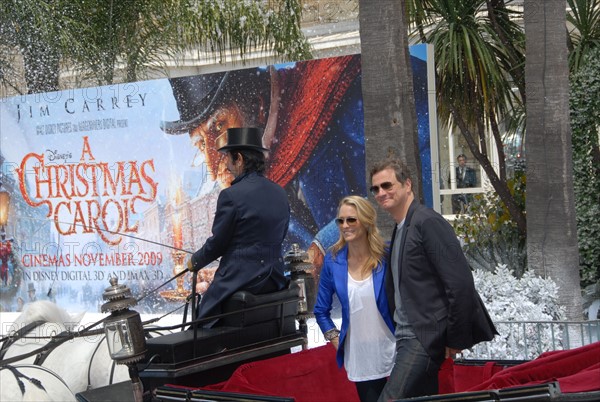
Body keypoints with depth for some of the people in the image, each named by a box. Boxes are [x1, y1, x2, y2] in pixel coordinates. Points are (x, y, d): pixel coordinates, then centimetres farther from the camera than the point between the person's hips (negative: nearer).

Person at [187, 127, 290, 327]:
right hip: (274, 279, 7)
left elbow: (217, 243, -8)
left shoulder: (231, 195, -14)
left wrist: (195, 262, 9)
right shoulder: (280, 193, 6)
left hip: (241, 279, -7)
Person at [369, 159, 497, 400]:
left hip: (425, 338, -9)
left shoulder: (428, 222, -11)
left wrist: (456, 339, -15)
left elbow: (460, 283, -17)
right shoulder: (399, 230, 17)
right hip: (408, 336, 9)